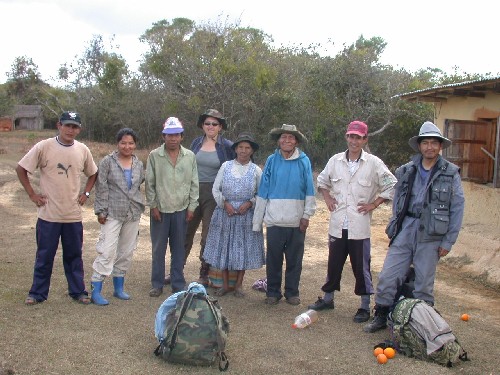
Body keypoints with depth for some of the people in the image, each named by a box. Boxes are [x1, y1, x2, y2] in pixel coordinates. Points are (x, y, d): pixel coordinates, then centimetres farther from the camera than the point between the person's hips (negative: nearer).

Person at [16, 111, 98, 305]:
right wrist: (32, 194, -3)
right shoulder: (44, 147, -8)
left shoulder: (83, 150, 2)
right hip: (48, 214, -2)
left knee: (74, 256, 13)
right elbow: (21, 169, -1)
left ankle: (78, 291, 24)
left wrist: (86, 193, 6)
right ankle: (38, 293, 21)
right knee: (44, 256, 8)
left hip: (74, 215, 3)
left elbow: (93, 173, 18)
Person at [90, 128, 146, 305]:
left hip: (133, 214, 5)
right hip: (113, 213, -5)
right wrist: (101, 211, -10)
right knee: (107, 251, -10)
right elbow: (101, 188, -6)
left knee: (127, 251, 10)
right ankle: (96, 291, -4)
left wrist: (139, 205, 14)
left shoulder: (139, 164, 8)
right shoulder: (107, 162, -4)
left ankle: (118, 288, 23)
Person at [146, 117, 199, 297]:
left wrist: (191, 207, 2)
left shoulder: (190, 157, 3)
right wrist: (153, 206, -3)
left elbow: (194, 184, 6)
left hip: (181, 210, 1)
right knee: (158, 248, 6)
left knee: (179, 249, 9)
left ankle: (178, 284, 19)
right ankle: (157, 284, 18)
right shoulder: (154, 156, -1)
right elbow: (149, 183, 1)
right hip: (160, 209, -1)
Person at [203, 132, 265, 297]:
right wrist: (225, 203, -9)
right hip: (225, 213, 1)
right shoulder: (226, 166, 3)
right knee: (223, 247, 6)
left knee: (244, 248, 4)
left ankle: (239, 284, 19)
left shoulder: (256, 170, 2)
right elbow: (215, 189, 4)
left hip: (246, 215, -1)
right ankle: (225, 284, 19)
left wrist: (249, 203, -12)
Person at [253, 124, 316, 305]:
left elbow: (309, 190, 2)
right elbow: (263, 192, 5)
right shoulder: (271, 161, 5)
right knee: (273, 259, 7)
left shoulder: (304, 161, 2)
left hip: (297, 221, 0)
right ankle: (273, 292, 20)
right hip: (274, 219, 0)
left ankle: (292, 292, 22)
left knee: (294, 259, 8)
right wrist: (257, 221, 4)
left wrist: (307, 215, -5)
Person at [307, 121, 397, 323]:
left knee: (361, 267, 5)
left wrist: (373, 204, -4)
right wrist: (327, 198, 7)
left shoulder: (374, 163, -5)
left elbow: (391, 186, 0)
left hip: (359, 227, -3)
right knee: (334, 264, 15)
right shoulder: (335, 160, 4)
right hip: (337, 225, 3)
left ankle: (365, 306, 17)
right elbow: (322, 181, 21)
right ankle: (328, 298, 31)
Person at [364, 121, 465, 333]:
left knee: (424, 283, 7)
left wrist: (448, 241, -4)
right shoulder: (406, 171, 6)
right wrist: (395, 226, 10)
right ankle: (381, 317, 18)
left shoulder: (451, 174, -2)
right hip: (405, 230, 3)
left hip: (431, 235, -2)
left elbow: (457, 209, -2)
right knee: (388, 277, 2)